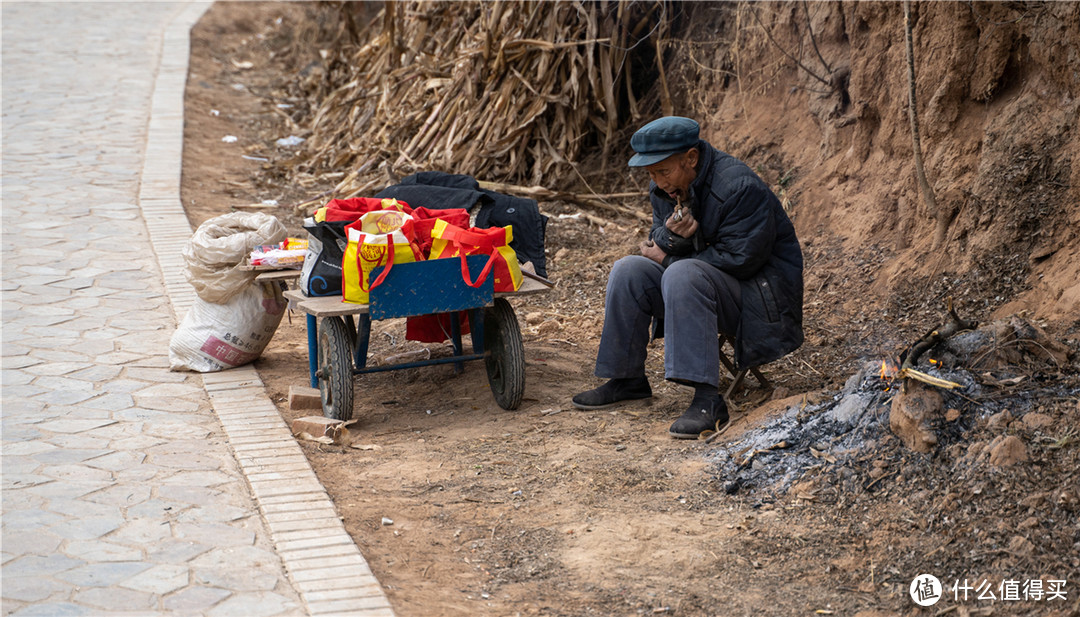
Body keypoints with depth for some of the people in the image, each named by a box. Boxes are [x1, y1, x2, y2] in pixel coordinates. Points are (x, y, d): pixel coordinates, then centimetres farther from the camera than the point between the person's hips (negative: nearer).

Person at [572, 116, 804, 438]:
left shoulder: (740, 187, -23)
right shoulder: (665, 186, 1)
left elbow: (740, 258, -25)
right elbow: (657, 246, 4)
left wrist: (667, 259, -16)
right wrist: (671, 236, -23)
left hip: (759, 295, -8)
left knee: (684, 274, -34)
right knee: (628, 271, -9)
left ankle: (708, 400, -39)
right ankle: (627, 380, 2)